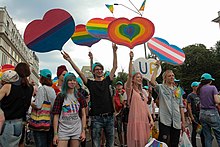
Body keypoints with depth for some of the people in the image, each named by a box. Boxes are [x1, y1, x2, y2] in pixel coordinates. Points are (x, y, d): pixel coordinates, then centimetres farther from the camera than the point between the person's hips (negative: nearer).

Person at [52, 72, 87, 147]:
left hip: (77, 130, 2)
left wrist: (83, 131, -1)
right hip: (63, 130, -2)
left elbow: (83, 115, 5)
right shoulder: (60, 96, -1)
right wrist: (55, 134, -6)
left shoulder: (79, 96, 5)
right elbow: (56, 116, -2)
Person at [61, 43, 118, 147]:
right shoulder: (90, 83, 2)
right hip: (97, 118, -3)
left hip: (109, 117, 3)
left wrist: (114, 52, 1)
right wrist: (70, 60, -16)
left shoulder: (107, 81, 10)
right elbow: (79, 72, -8)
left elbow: (115, 67, 7)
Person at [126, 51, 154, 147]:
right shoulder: (130, 90, -2)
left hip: (145, 120, 6)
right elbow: (130, 75, -16)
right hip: (135, 120, -6)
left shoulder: (143, 91, 16)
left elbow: (146, 106, 15)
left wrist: (151, 119, 5)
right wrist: (131, 59, -24)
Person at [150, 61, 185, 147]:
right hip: (164, 120, -5)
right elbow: (152, 82, -20)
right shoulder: (161, 88, 1)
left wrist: (183, 121, 9)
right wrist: (157, 67, -13)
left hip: (176, 121, 5)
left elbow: (181, 107, 14)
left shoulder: (178, 90, 14)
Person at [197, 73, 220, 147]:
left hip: (202, 113, 5)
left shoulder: (199, 89, 8)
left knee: (207, 137, 11)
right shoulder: (212, 88, -7)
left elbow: (200, 103, 7)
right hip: (212, 113, -5)